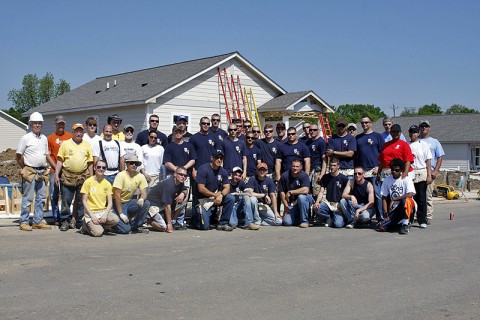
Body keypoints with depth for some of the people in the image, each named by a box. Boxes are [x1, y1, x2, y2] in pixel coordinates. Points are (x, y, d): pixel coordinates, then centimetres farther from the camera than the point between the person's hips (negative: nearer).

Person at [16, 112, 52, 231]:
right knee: (28, 198, -3)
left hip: (42, 172, 6)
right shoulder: (26, 138, -3)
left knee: (41, 198, 7)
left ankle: (38, 221, 14)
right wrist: (25, 168, 0)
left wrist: (44, 167, 11)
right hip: (30, 171, -6)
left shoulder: (44, 138, 13)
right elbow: (18, 155, -2)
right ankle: (24, 222, 3)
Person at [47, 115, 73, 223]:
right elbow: (47, 155, 4)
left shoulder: (70, 136, 8)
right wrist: (56, 168, -6)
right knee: (54, 195, 1)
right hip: (55, 171, 0)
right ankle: (56, 217, 9)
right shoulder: (50, 138, 8)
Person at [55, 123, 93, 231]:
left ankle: (79, 221, 14)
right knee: (66, 200, -1)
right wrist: (56, 175, -4)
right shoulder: (65, 144, 6)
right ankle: (65, 221, 8)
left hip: (83, 177, 1)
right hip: (67, 176, -1)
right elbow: (60, 161, 4)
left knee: (81, 201, 4)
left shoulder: (87, 145, 11)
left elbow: (90, 163, 12)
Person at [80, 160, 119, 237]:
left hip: (103, 211, 3)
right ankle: (86, 226, 8)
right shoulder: (88, 182, -4)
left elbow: (110, 202, 3)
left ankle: (97, 226, -1)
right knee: (98, 232, -26)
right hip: (91, 212, -3)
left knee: (115, 219, -28)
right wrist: (92, 216, -15)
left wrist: (105, 214, -15)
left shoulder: (107, 184, 5)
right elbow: (84, 201, -5)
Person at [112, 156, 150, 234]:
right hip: (119, 204, -5)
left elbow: (144, 193, -6)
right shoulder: (121, 175, -17)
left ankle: (136, 226, -5)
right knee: (125, 229, -22)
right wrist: (120, 214, -23)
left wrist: (141, 199, -32)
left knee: (146, 203, -23)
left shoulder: (140, 176, -3)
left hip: (129, 202, 5)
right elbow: (117, 195, -20)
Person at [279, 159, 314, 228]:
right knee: (287, 222, -19)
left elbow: (305, 190, -31)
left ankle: (304, 221, -20)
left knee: (301, 196, -38)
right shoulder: (285, 176, -6)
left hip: (305, 199, -2)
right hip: (291, 203, 2)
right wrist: (286, 207, -6)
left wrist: (290, 192, -23)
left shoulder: (304, 175, -15)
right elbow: (282, 192, -1)